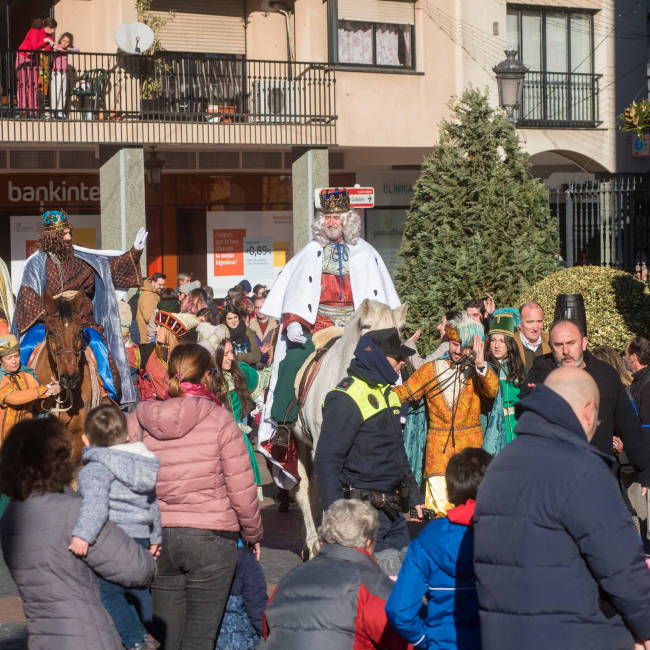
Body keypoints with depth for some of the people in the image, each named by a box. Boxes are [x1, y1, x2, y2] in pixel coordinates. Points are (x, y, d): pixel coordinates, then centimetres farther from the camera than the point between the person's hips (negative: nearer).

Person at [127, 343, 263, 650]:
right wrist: (253, 533, 7)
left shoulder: (139, 419, 1)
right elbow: (241, 487, -7)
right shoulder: (219, 419, -8)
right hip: (210, 537, -3)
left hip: (157, 538, 4)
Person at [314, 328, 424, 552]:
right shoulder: (346, 399, -15)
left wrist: (414, 497, 25)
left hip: (393, 509, 9)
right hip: (364, 511, -9)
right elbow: (326, 461, -19)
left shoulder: (387, 393, 16)